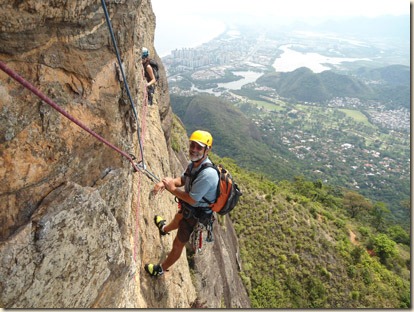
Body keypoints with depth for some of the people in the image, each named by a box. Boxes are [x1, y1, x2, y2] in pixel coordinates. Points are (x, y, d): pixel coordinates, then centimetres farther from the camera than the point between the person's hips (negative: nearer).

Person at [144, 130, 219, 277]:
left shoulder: (207, 174, -39)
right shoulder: (193, 164, -12)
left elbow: (192, 199, -34)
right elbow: (182, 179, 3)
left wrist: (172, 188, -22)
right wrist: (164, 183, -15)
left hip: (196, 216, -8)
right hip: (188, 209, 8)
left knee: (177, 245, 14)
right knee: (177, 220, 40)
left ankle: (161, 269, 39)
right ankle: (164, 229, 75)